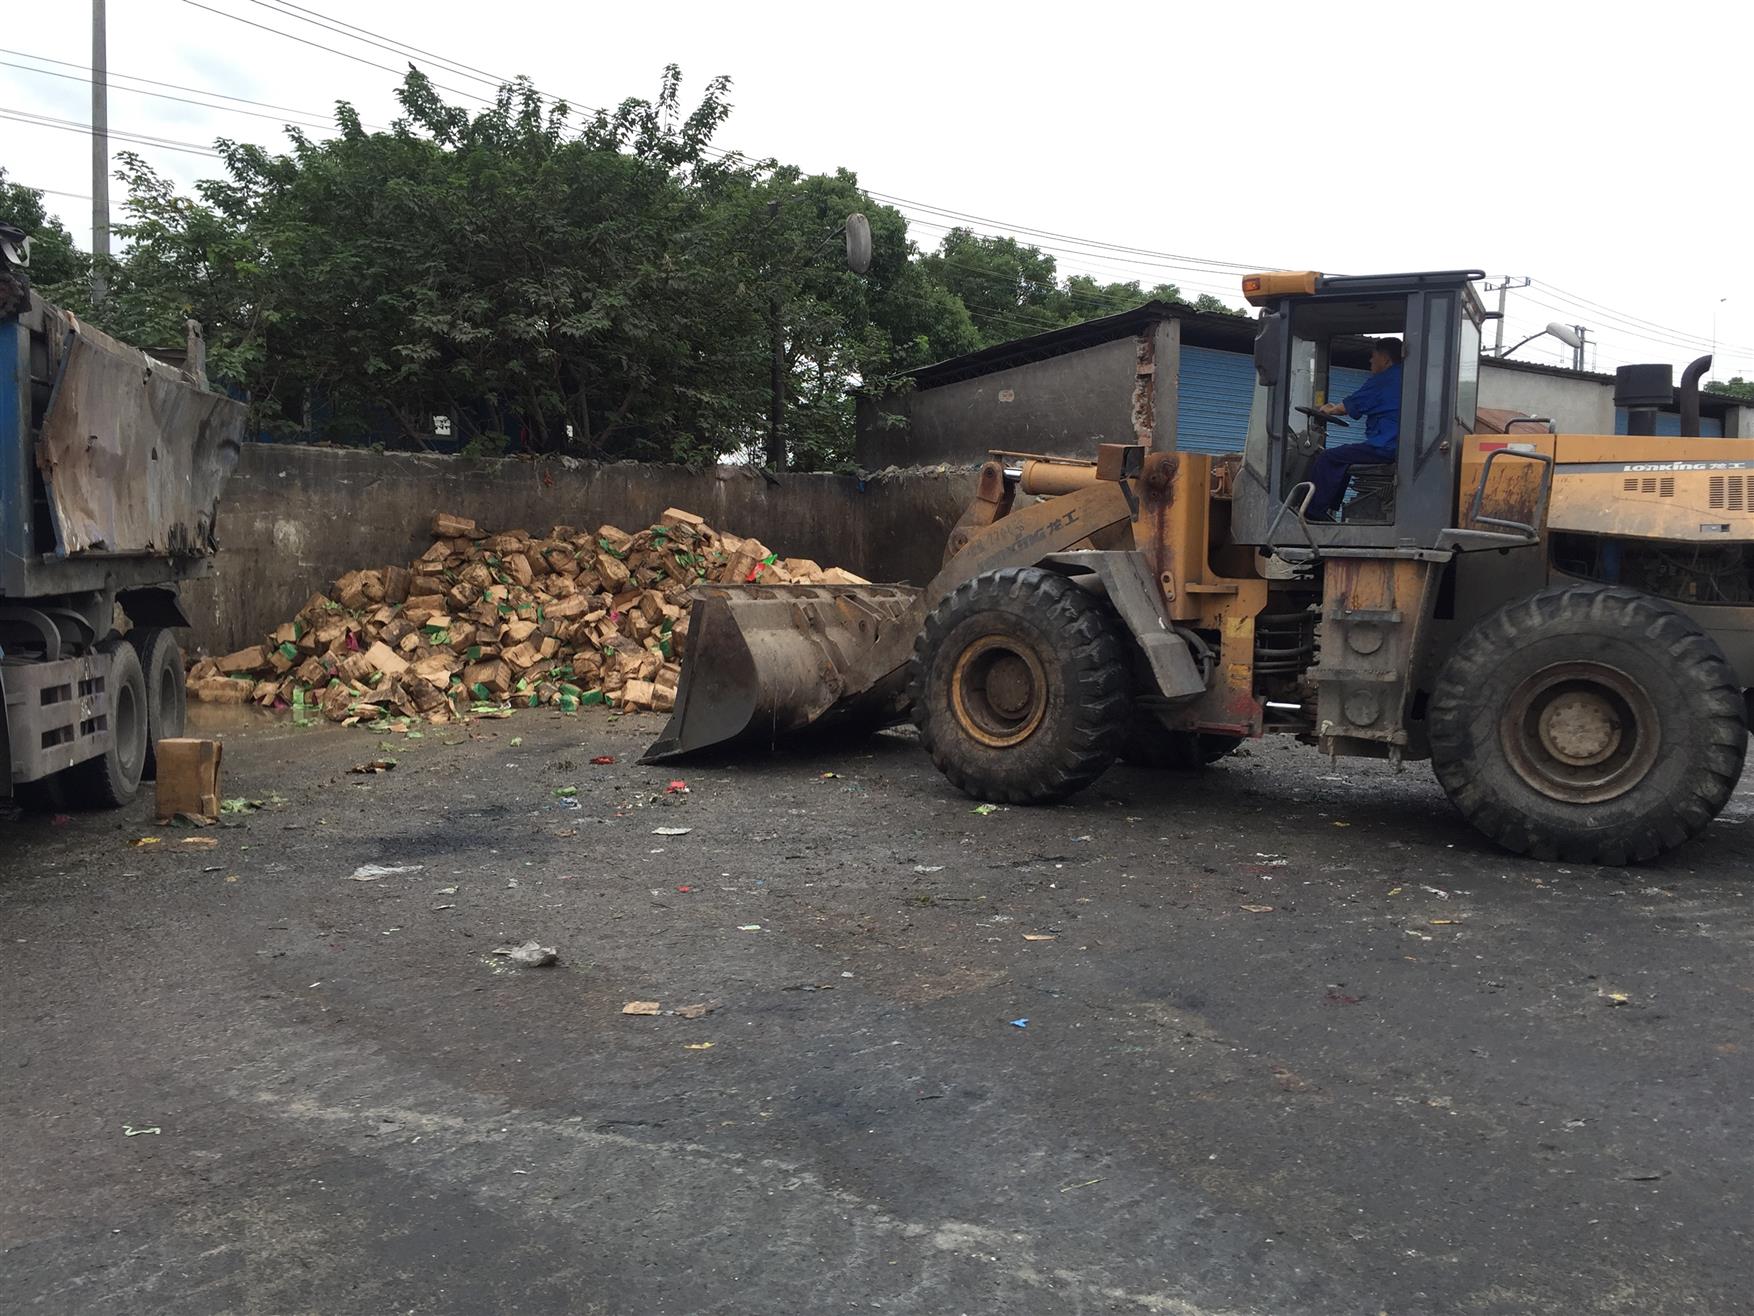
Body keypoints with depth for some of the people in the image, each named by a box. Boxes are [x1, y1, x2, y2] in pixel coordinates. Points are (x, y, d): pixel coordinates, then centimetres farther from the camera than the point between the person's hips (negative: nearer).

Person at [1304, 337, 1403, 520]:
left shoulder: (1382, 381, -9)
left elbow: (1350, 406, -2)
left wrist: (1329, 410, 17)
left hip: (1384, 448, -10)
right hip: (1399, 448, 10)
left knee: (1326, 458, -5)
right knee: (1343, 456, 26)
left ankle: (1315, 510, -3)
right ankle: (1329, 507, 24)